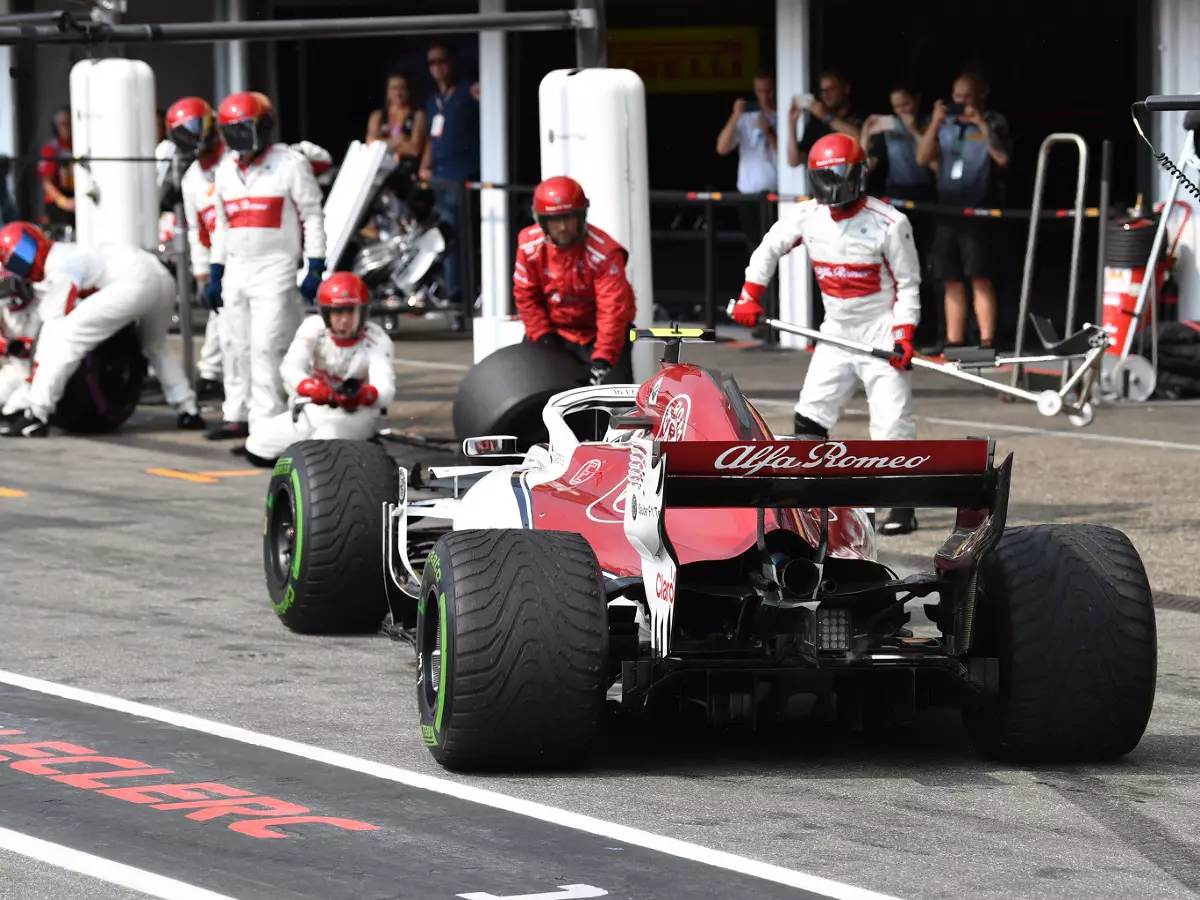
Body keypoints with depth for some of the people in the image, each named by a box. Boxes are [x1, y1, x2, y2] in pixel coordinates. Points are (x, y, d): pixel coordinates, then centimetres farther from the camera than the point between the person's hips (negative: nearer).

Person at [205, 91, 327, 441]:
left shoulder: (290, 165, -6)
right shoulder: (226, 170, 13)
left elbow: (313, 217, -5)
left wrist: (315, 268, -10)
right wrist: (214, 274, 17)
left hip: (275, 267, -7)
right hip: (236, 268, 7)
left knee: (266, 344, -12)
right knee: (235, 344, 8)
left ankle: (265, 418, -11)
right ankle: (237, 415, 15)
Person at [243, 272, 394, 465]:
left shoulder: (377, 339, -19)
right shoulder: (314, 328, -15)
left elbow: (386, 391, -33)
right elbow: (289, 367, -31)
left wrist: (364, 395, -59)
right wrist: (309, 387, -55)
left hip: (357, 415, -3)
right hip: (317, 409, 3)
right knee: (258, 449, -8)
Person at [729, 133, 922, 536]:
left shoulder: (888, 223, -16)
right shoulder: (808, 216, -3)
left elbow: (908, 284, -9)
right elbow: (770, 248, 11)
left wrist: (903, 335, -18)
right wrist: (750, 296, 3)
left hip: (881, 331, -5)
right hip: (837, 331, 5)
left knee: (892, 420, -9)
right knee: (810, 417, 3)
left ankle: (904, 507, -4)